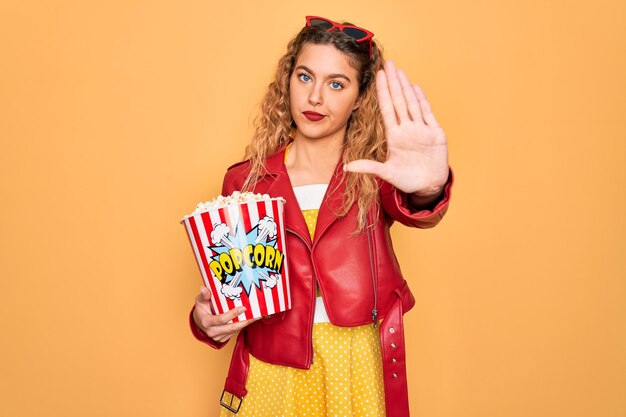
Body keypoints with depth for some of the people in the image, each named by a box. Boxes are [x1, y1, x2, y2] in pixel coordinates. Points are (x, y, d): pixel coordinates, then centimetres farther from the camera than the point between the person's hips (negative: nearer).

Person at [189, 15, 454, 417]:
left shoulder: (373, 173, -4)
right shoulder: (245, 180, -2)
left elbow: (415, 212, -26)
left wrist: (427, 188, -48)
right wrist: (207, 319, -13)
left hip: (360, 373, 0)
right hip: (271, 374, 1)